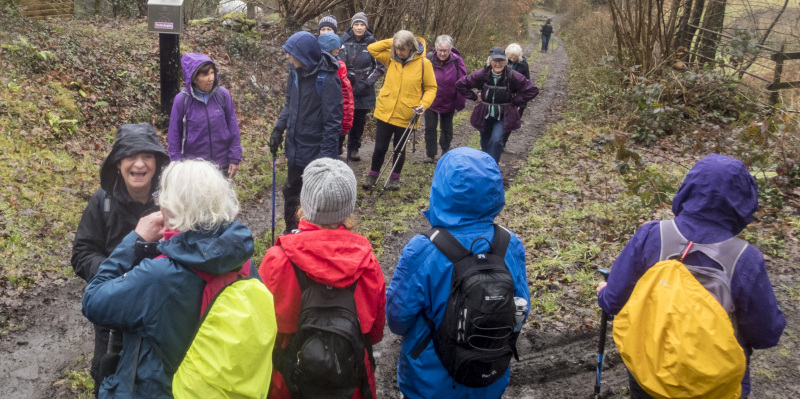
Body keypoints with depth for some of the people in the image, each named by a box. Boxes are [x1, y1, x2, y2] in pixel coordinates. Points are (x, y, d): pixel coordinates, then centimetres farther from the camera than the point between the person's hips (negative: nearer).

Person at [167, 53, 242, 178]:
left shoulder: (223, 95, -7)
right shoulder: (182, 100, -10)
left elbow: (233, 128, 1)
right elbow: (174, 136, -2)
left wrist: (235, 159, -1)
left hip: (222, 166, 1)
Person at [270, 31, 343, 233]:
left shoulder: (327, 78, -22)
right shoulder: (295, 72, -1)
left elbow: (332, 120, -20)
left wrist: (325, 154, -20)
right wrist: (279, 129, 3)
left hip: (316, 149, -7)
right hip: (295, 146, 7)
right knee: (291, 190, 22)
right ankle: (291, 231, 42)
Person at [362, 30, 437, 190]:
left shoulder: (423, 63, -8)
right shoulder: (391, 58, 1)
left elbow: (431, 88, -3)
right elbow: (372, 48, 1)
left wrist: (424, 104, -18)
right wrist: (391, 42, -7)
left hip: (406, 116, -2)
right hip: (385, 113, 2)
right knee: (380, 147, 9)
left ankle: (395, 178, 33)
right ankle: (373, 175, 29)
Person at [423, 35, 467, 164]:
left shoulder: (456, 61, -15)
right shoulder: (429, 59, -15)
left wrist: (460, 104, -8)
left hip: (448, 103, 0)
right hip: (430, 102, 0)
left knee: (447, 129, 16)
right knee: (430, 128, 3)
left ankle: (445, 151, 38)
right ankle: (430, 154, 17)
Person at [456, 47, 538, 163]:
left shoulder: (513, 76, -18)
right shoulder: (482, 74, -15)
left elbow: (532, 90, -12)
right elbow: (460, 84, -6)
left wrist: (515, 101, -11)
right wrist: (475, 97, -6)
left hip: (504, 116, -2)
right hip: (485, 115, 2)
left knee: (496, 140, -21)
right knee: (485, 142, 17)